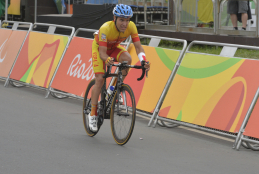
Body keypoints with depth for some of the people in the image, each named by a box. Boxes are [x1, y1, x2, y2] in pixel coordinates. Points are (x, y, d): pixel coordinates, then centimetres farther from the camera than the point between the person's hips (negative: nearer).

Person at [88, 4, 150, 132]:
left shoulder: (131, 27, -27)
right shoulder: (106, 28, -38)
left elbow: (138, 46, -26)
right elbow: (102, 53, -39)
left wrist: (144, 61, -44)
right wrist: (107, 60, -61)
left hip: (114, 48, 4)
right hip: (99, 48, -4)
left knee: (127, 59, -28)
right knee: (100, 79, -16)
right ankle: (93, 114, -6)